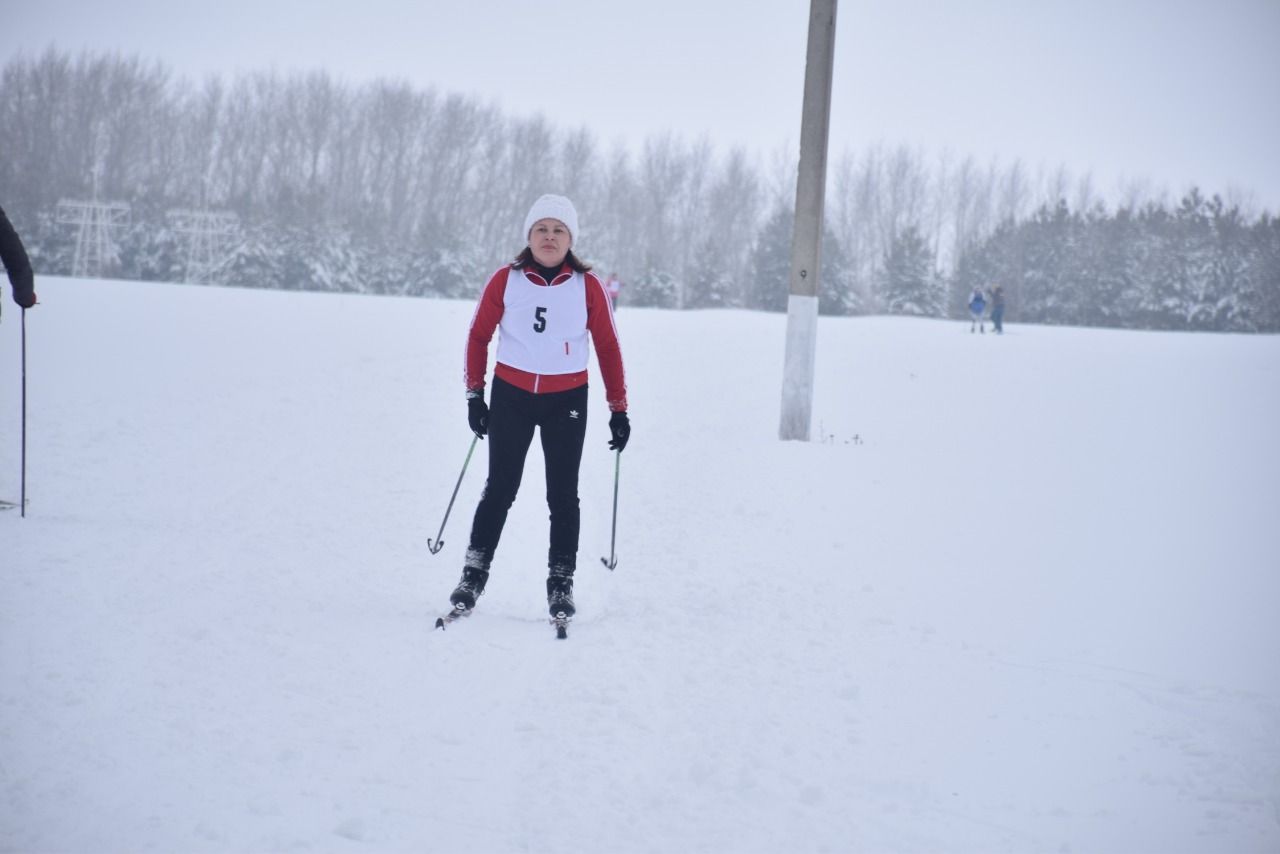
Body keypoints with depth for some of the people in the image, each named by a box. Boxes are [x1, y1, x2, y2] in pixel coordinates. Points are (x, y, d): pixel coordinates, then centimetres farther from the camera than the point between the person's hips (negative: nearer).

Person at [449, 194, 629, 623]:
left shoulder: (587, 286, -3)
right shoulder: (506, 280, -3)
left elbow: (607, 347, 3)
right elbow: (478, 335, 6)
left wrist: (619, 409, 2)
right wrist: (474, 394, 3)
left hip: (567, 400, 0)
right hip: (511, 394, 0)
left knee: (562, 495, 5)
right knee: (500, 489, 2)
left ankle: (561, 584, 12)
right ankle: (474, 574, 11)